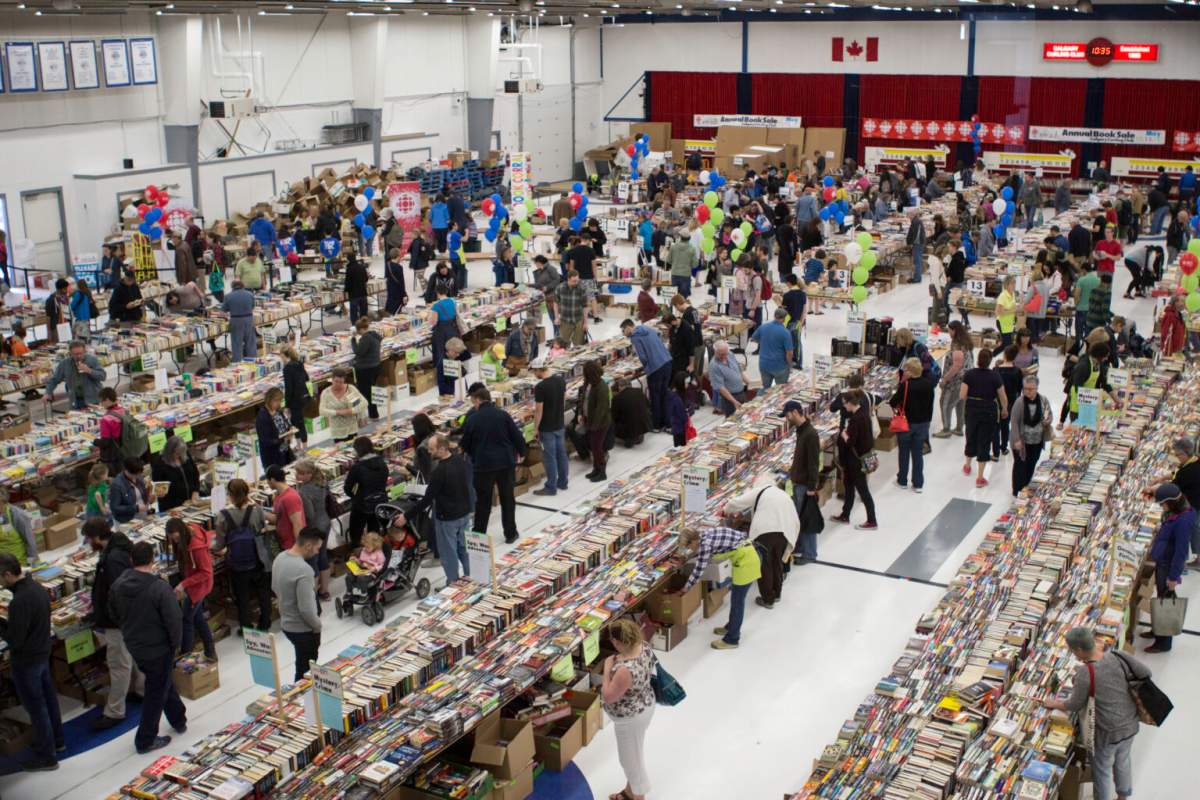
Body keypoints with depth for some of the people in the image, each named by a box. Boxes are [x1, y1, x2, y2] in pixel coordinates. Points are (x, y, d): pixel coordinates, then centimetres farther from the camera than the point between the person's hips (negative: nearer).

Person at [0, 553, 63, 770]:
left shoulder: (20, 601, -30)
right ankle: (56, 740, 39)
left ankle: (46, 757, 15)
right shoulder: (38, 587, -1)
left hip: (26, 662, -9)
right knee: (48, 698, 22)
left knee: (35, 707, 4)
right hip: (43, 653, 9)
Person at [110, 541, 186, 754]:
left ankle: (178, 719, 42)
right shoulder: (160, 588, -27)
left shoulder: (118, 585, -7)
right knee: (156, 693, 9)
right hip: (158, 648, -7)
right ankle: (145, 740, 18)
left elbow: (114, 614, 7)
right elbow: (174, 620, -23)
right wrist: (176, 643, -5)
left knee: (164, 683, 26)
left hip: (134, 646, 7)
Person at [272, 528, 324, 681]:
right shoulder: (304, 570, -31)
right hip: (303, 629, -9)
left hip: (286, 623, 9)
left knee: (302, 666, 27)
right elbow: (306, 609, -29)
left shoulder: (280, 558, -3)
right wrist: (318, 626, -12)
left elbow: (275, 588, 13)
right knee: (306, 671, 9)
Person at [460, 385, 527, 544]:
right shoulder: (503, 414, -5)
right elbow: (517, 436, -3)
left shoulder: (472, 419, -7)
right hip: (506, 462, 1)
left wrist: (473, 456, 24)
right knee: (507, 499, 12)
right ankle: (510, 533, 18)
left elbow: (465, 444, 2)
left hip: (484, 465, -1)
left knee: (483, 501, 10)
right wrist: (521, 453, 15)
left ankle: (478, 534, 17)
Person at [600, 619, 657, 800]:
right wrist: (617, 662, -1)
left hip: (630, 718, -9)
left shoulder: (626, 670, -40)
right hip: (644, 707, 9)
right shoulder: (643, 645, -14)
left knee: (631, 757, 16)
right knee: (632, 753, 29)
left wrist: (607, 669, -19)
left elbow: (608, 697, -26)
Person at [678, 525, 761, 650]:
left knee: (737, 600, 0)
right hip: (746, 555, 9)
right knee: (736, 597, 22)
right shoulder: (703, 535, 8)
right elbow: (700, 562, 24)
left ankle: (732, 639, 9)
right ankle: (732, 627, 38)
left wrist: (686, 586, 3)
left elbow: (699, 569, -11)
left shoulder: (705, 543, -19)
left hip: (746, 559, -9)